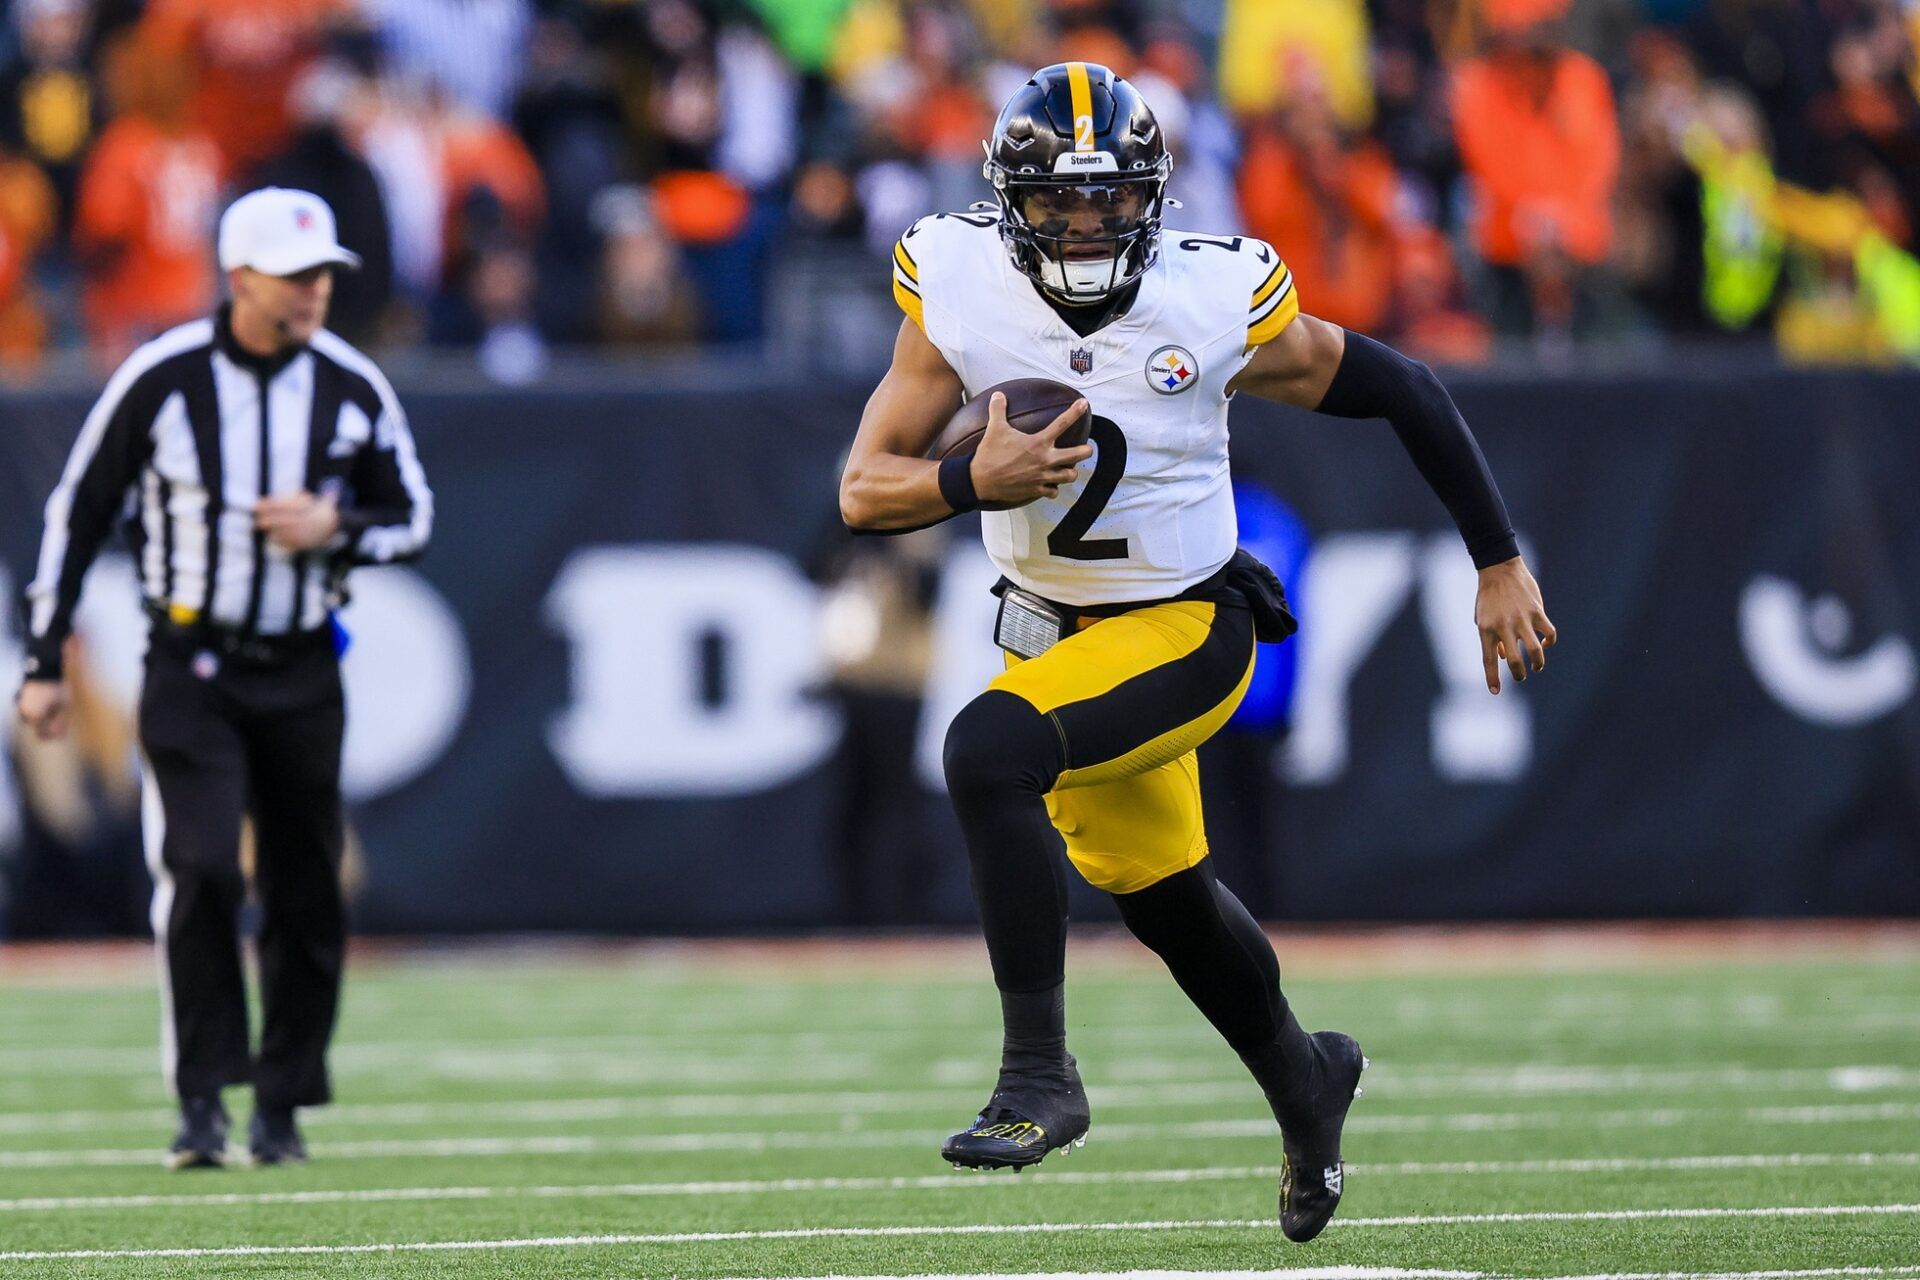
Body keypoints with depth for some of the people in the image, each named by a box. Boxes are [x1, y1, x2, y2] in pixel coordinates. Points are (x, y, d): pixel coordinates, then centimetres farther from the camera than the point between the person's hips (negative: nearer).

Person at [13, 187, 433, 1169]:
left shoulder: (351, 387, -1)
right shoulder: (160, 378, -8)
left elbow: (412, 521, 9)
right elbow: (78, 511, 0)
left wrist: (335, 527, -14)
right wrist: (43, 664, -1)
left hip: (302, 671, 3)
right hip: (191, 669, -3)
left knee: (304, 892, 6)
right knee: (199, 868, -16)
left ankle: (282, 1104, 19)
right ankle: (200, 1100, -10)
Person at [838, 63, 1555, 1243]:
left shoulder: (1218, 302, -21)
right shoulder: (960, 294, -15)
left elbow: (1400, 391, -7)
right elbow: (866, 490, -13)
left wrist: (1501, 565, -3)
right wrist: (975, 483, -35)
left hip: (1187, 628, -5)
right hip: (1058, 630, 5)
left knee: (989, 750, -29)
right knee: (1164, 896, 21)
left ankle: (1040, 1075, -22)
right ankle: (1303, 1081, 51)